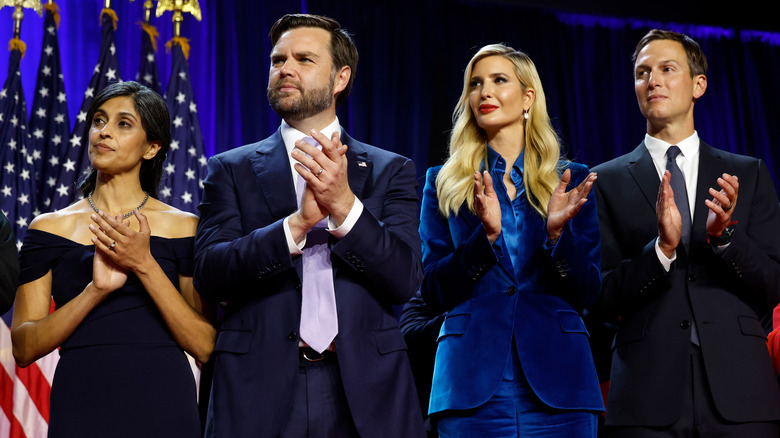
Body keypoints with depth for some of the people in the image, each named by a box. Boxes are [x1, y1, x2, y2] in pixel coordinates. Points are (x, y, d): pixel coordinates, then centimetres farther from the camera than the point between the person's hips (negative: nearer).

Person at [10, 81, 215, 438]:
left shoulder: (184, 227, 2)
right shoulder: (49, 228, 5)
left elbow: (204, 347, -5)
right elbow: (24, 348, -1)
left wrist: (145, 266, -14)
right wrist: (95, 290, -15)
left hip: (164, 407, 0)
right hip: (81, 407, 1)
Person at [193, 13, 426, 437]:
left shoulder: (390, 170, 7)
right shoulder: (231, 169, 7)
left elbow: (405, 279, -4)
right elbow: (208, 274, -6)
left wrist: (344, 205, -18)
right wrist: (298, 223, -19)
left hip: (365, 388, 1)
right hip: (260, 389, 0)